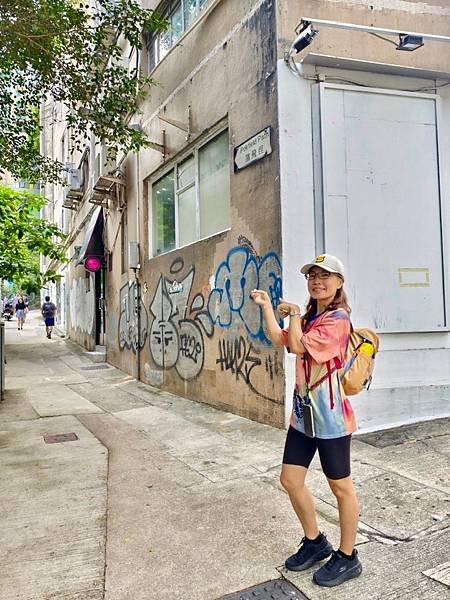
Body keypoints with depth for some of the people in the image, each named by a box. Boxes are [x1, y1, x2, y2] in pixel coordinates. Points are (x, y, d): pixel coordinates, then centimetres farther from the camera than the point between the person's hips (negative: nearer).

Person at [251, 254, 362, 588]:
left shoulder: (337, 318, -15)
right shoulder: (310, 317, 14)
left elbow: (298, 346, -24)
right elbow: (279, 339, 9)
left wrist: (293, 314, -8)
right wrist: (266, 306, 5)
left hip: (330, 416, -8)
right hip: (304, 413, 9)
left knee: (341, 486, 9)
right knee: (290, 480, 13)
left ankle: (347, 558, 28)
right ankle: (315, 542, 35)